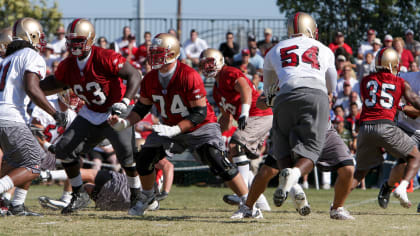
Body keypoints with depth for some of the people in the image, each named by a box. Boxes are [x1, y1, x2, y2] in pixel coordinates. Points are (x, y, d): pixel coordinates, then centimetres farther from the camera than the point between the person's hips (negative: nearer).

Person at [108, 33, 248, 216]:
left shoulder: (189, 77, -27)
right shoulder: (150, 80, -8)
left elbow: (200, 113, -25)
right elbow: (142, 107, 7)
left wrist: (174, 130, -32)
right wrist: (125, 123, -11)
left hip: (200, 127, -6)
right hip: (171, 128, 6)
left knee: (218, 163, -22)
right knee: (144, 159, -1)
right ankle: (146, 198, 26)